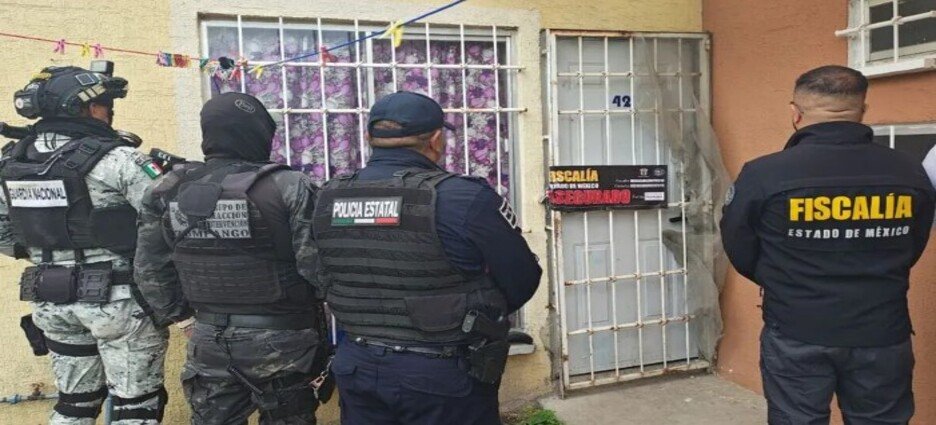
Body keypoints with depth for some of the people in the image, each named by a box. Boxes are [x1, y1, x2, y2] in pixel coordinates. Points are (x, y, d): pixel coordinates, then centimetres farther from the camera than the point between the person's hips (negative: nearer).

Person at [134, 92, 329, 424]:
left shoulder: (168, 191, 1)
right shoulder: (288, 186, -16)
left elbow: (151, 271, 7)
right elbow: (315, 264, -18)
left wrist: (183, 316, 18)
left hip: (208, 340, 4)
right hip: (280, 338, -4)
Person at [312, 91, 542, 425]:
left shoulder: (328, 199, -3)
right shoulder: (463, 198, -20)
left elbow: (337, 281, 8)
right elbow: (521, 281, -11)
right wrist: (480, 317, 8)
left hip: (356, 366, 5)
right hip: (444, 374, -4)